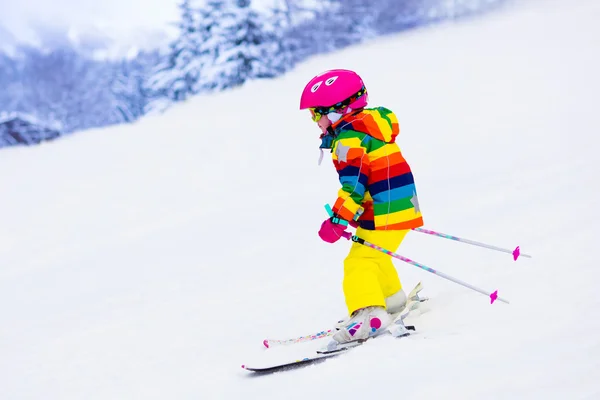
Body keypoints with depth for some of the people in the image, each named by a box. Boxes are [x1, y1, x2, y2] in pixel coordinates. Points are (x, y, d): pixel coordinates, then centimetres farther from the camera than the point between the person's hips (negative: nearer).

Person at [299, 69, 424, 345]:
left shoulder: (349, 138, -16)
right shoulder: (368, 124, 16)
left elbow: (353, 185, -23)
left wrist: (338, 220, -23)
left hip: (385, 212, -11)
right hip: (399, 206, 11)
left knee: (360, 261, -18)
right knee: (374, 256, 30)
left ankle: (369, 313, -33)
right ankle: (391, 298, 47)